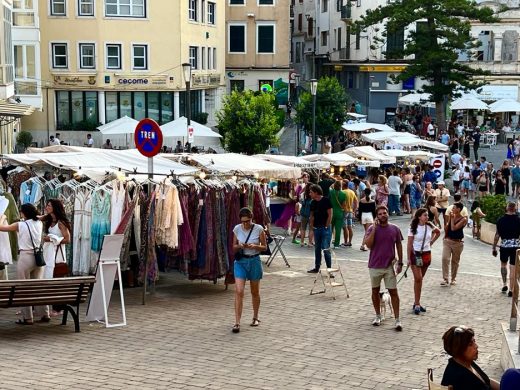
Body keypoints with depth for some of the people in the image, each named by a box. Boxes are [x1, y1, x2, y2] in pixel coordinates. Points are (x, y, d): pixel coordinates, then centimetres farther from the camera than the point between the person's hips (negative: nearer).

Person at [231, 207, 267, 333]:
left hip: (254, 261, -1)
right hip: (240, 261, 1)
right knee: (239, 291, -10)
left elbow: (264, 247, -1)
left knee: (255, 292, 13)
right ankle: (237, 323, -10)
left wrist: (254, 246, -21)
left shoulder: (259, 229, -8)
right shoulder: (237, 229, -2)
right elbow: (234, 246, 7)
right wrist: (239, 246, -15)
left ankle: (255, 318, 33)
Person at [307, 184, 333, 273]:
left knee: (326, 249, -8)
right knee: (317, 248, 13)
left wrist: (326, 226, -12)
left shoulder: (326, 201, -10)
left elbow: (330, 214, -10)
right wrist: (312, 225, 7)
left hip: (325, 228, -7)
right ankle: (317, 267, 22)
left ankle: (329, 268, -3)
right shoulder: (313, 203, 9)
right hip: (316, 228, 7)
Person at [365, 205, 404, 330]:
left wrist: (400, 262, 5)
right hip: (375, 266, 0)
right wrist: (374, 228, -22)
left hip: (389, 266, 0)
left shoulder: (395, 229, -1)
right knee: (375, 291, 12)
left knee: (393, 292, -3)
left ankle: (397, 320, 0)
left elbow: (399, 245, 7)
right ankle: (378, 316, 29)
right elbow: (368, 244, -18)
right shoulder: (372, 229, -6)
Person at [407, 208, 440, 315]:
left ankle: (416, 303, 18)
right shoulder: (413, 228, -10)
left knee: (420, 279, 11)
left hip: (427, 254, 4)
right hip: (415, 254, -4)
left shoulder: (430, 227, 1)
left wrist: (431, 242, 12)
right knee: (418, 279, -11)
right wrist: (409, 258, -12)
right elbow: (409, 244, -9)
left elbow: (438, 232, 23)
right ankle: (417, 304, -6)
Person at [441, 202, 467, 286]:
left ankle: (453, 279, 28)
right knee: (445, 259, -13)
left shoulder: (463, 219, -10)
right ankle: (445, 279, -12)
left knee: (455, 261, 11)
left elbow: (453, 228, -21)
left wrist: (452, 218, -14)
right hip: (447, 241, 3)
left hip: (458, 242, -3)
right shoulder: (450, 216, 3)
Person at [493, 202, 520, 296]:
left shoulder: (501, 220, -2)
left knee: (503, 264, 24)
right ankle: (511, 290, 2)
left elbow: (497, 235, -1)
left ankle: (504, 285, 19)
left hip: (504, 245, 1)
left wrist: (494, 248, 6)